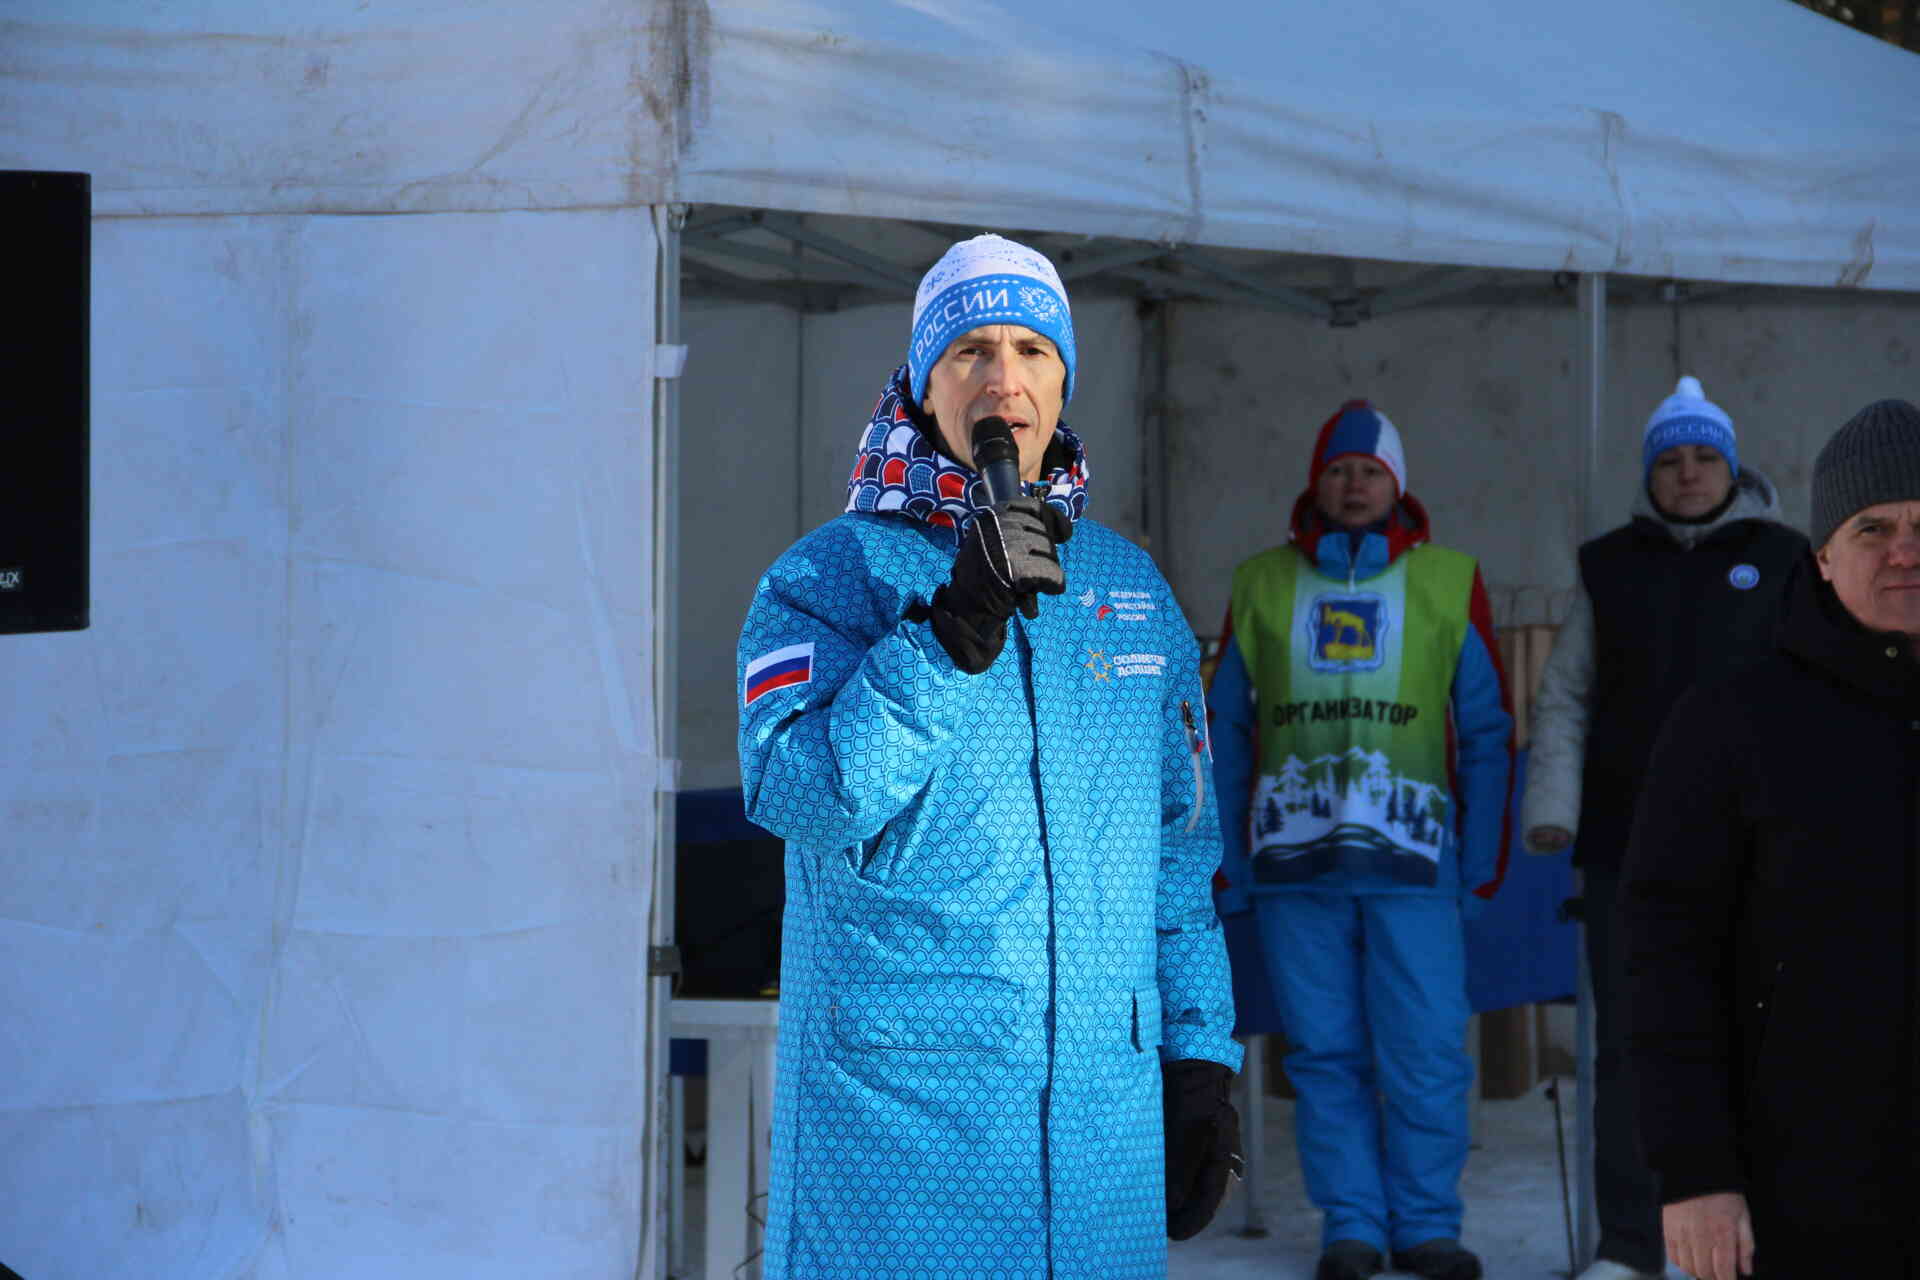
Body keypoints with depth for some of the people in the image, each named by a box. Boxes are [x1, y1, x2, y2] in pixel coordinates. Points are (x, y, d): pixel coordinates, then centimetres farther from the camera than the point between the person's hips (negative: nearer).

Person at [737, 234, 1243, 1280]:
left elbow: (1179, 846, 17)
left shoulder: (1132, 590, 14)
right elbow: (798, 796, -15)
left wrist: (1201, 1056, 11)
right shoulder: (826, 579, 0)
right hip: (894, 1101, -4)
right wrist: (954, 632, -21)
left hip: (1104, 1103, 4)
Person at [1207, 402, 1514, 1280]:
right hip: (1295, 863, 1)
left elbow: (1486, 732, 7)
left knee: (1426, 1051, -4)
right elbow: (1225, 736, 11)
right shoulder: (1263, 586, 11)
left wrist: (1483, 861, 0)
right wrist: (1228, 863, 4)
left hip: (1412, 859, -1)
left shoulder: (1449, 584, 7)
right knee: (1325, 1052, 3)